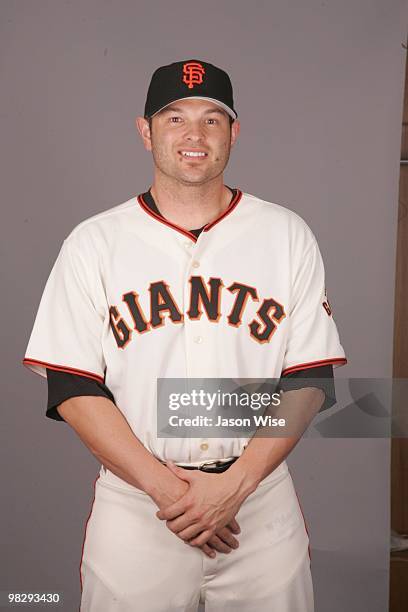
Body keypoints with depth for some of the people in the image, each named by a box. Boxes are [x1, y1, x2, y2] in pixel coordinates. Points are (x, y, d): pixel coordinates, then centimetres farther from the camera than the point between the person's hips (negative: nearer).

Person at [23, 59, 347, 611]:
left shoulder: (288, 235, 2)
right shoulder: (93, 243, 0)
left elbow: (310, 381, -1)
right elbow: (73, 388, -4)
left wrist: (234, 484, -12)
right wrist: (164, 486, -13)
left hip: (262, 503, 1)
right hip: (131, 505, 0)